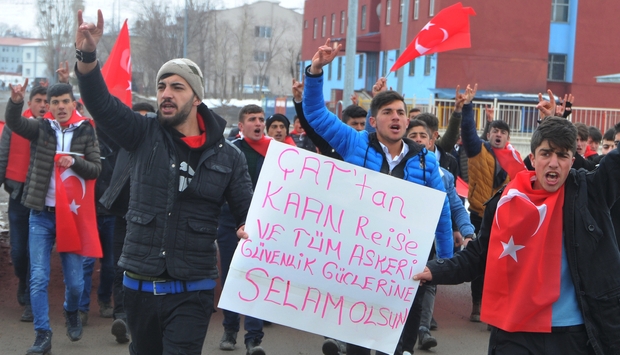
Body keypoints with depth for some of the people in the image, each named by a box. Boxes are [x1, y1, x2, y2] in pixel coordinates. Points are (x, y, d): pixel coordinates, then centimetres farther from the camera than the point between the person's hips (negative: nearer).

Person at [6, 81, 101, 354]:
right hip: (41, 215, 0)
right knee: (38, 279, -2)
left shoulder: (86, 132, 2)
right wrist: (16, 101, -36)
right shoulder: (42, 128, 2)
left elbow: (96, 169, -5)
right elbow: (14, 122, -16)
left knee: (75, 281, 5)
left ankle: (71, 312, 36)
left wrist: (74, 161, -24)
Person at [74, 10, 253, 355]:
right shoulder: (144, 135, 1)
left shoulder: (228, 156, -1)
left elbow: (249, 211, 4)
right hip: (139, 284, 3)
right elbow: (100, 102, -12)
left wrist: (250, 231, -20)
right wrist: (88, 55, -29)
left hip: (191, 292, -2)